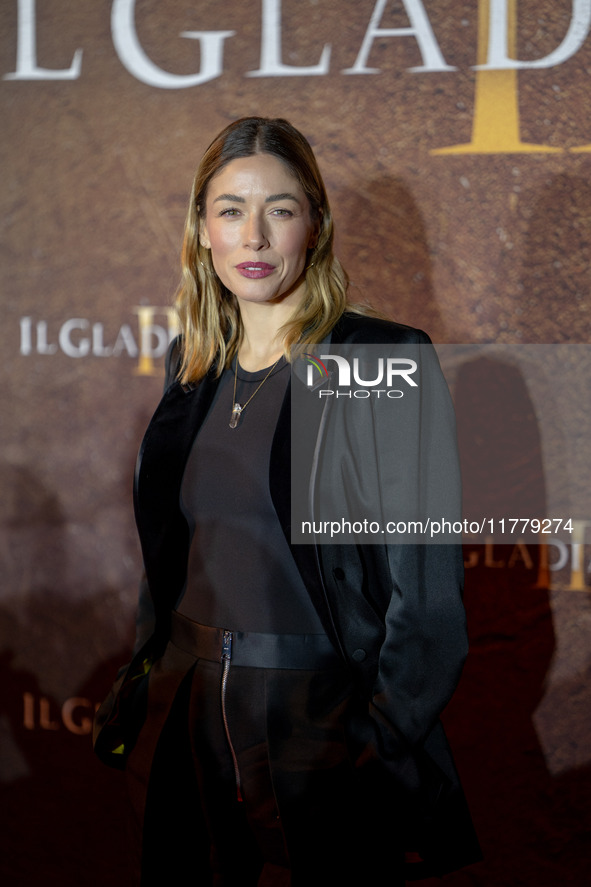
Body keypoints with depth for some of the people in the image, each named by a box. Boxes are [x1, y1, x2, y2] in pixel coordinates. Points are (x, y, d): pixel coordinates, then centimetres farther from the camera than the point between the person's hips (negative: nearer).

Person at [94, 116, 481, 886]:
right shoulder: (192, 364, 9)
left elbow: (427, 589, -11)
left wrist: (383, 741, -14)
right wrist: (144, 683, 16)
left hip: (323, 728, -5)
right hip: (186, 718, 6)